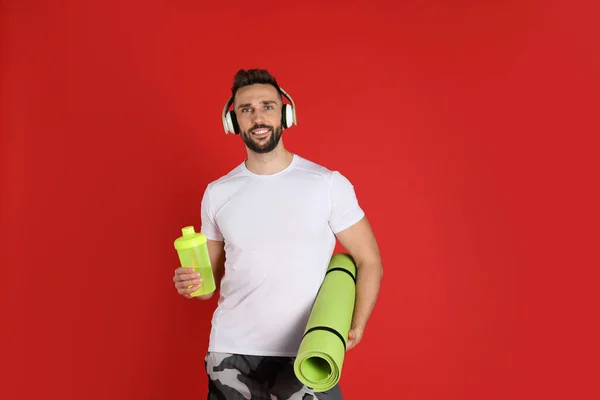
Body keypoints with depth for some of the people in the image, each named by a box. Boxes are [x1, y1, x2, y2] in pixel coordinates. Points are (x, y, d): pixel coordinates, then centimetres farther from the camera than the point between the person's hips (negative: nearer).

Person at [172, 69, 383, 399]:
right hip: (230, 352, 3)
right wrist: (192, 283, -10)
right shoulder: (217, 193, 2)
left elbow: (369, 262, -1)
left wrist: (356, 328, -13)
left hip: (306, 355, -2)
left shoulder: (329, 184, -6)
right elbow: (212, 275, 12)